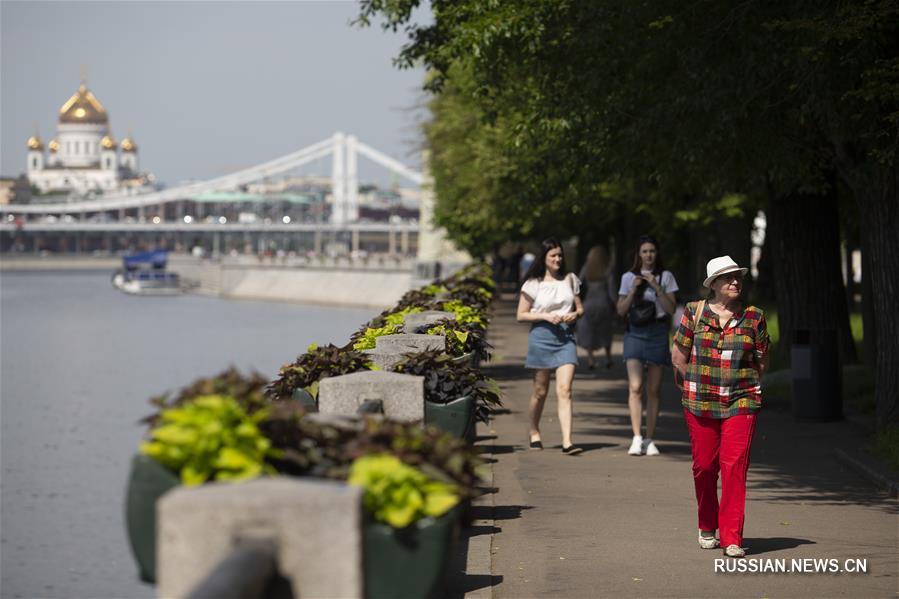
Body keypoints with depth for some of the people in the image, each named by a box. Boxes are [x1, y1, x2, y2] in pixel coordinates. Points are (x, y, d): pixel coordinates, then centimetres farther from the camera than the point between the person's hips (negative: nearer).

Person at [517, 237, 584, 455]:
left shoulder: (570, 280, 10)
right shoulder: (533, 284, 2)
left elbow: (580, 307, 19)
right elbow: (521, 315, 2)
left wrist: (575, 314, -5)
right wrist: (546, 316, -12)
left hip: (566, 337, 2)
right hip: (542, 336, -1)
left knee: (564, 390, -11)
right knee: (540, 391, 9)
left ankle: (567, 441, -18)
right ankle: (534, 432, 32)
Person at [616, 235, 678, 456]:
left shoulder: (665, 277, 6)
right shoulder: (629, 277, 8)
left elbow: (671, 309, -1)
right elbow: (621, 310, 6)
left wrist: (656, 286, -11)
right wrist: (634, 290, -7)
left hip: (657, 332, 0)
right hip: (635, 332, 0)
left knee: (653, 389, 3)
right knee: (635, 386, -13)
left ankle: (649, 439, 10)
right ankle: (637, 438, -18)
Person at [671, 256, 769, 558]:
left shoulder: (753, 317, 3)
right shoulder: (695, 312, 2)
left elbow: (762, 362, 11)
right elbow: (678, 356, 8)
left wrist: (742, 385, 9)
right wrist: (694, 387, 11)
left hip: (741, 402, -1)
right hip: (699, 404, 1)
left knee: (734, 467, -10)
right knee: (704, 466, 7)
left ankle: (732, 538, -8)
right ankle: (707, 528, 27)